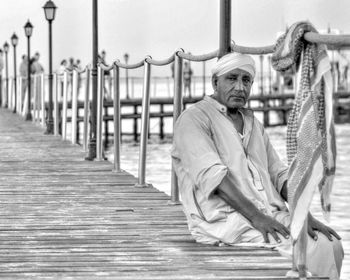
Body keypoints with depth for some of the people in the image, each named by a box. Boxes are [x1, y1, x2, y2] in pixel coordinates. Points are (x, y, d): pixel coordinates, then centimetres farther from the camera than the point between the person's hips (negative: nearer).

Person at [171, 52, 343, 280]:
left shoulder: (253, 124, 26)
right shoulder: (194, 119, 0)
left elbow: (278, 174, 20)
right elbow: (211, 173, -14)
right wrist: (255, 216, -24)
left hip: (271, 215, 7)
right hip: (225, 219, -7)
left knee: (332, 246, -18)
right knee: (313, 248, -27)